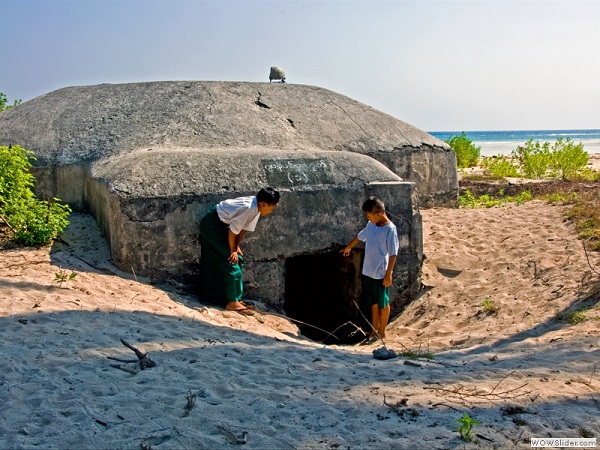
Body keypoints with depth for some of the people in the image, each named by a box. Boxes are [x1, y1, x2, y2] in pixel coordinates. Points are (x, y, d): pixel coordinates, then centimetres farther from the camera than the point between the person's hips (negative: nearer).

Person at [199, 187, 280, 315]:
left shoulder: (256, 207, -5)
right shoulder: (248, 208, -32)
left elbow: (243, 228, 3)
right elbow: (233, 230, -24)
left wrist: (236, 247, 1)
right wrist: (233, 249, -11)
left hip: (220, 225, 9)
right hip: (212, 226, -9)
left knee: (238, 259, 11)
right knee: (231, 261, -9)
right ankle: (232, 302, -3)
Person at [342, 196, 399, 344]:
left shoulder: (390, 229, -18)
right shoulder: (371, 225, 4)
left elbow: (393, 254, -18)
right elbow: (360, 236, 22)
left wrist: (388, 274, -19)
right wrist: (348, 247, 37)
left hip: (381, 274, -7)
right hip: (368, 272, 7)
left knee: (383, 304, 9)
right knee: (374, 303, 15)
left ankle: (381, 332, 23)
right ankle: (374, 332, 25)